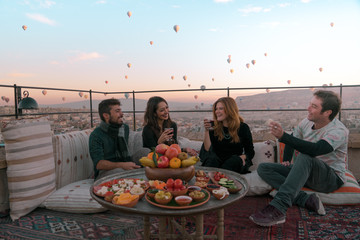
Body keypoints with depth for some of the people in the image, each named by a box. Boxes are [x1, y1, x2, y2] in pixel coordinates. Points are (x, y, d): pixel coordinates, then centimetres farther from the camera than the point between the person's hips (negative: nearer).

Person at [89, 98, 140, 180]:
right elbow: (99, 164, -17)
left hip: (124, 167, 6)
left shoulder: (125, 128, 14)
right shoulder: (96, 135, -6)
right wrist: (122, 165, -30)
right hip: (105, 170, -6)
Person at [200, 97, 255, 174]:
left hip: (234, 164, 0)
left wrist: (243, 157, -13)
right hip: (216, 162, 1)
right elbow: (208, 150, -5)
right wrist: (207, 131, -14)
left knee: (235, 159, -33)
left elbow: (250, 152, 10)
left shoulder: (243, 127, 4)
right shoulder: (214, 128, 5)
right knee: (212, 158, -32)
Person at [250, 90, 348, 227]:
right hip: (305, 172, 7)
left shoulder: (339, 131, -20)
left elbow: (315, 149, -39)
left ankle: (278, 208, -47)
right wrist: (286, 160, 8)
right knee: (263, 168, -10)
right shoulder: (307, 122, 1)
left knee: (305, 157, -40)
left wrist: (283, 136, -44)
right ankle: (305, 199, -25)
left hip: (332, 178, -7)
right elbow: (293, 139, 20)